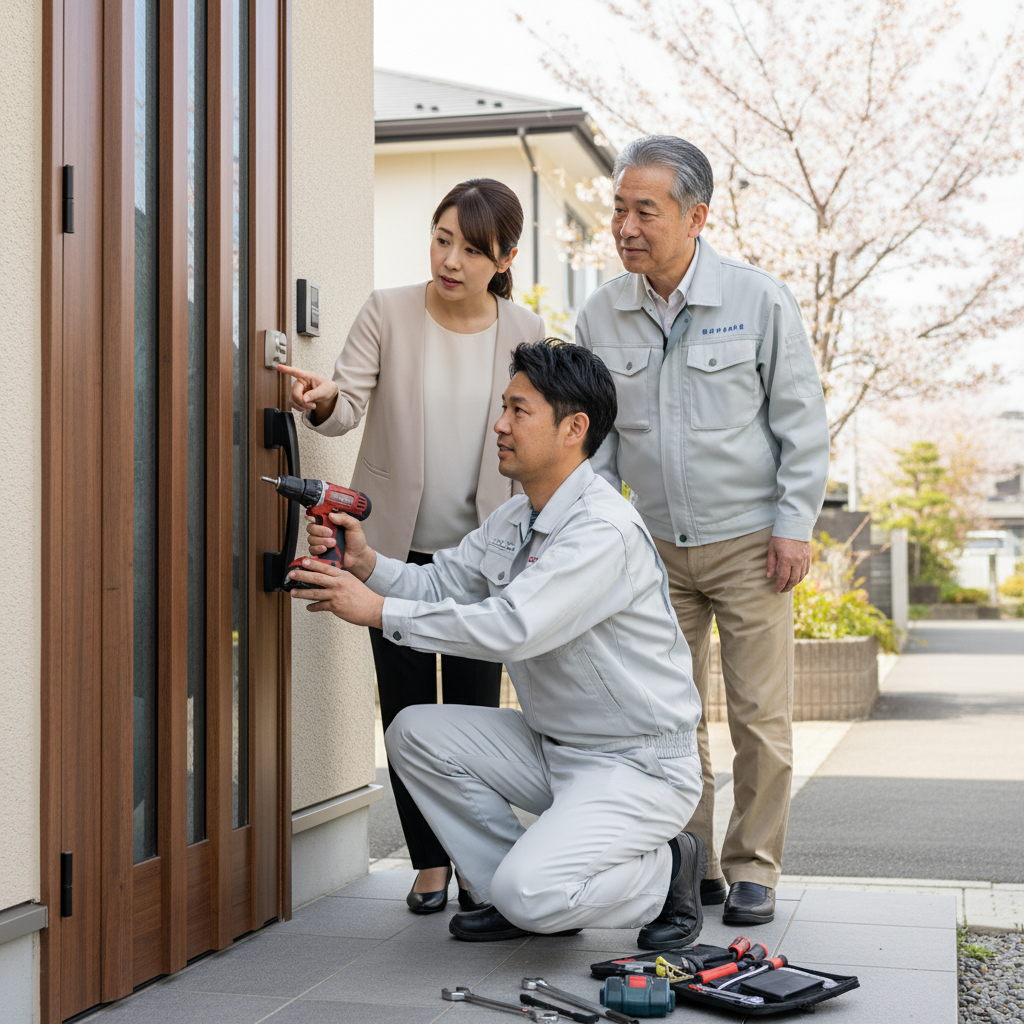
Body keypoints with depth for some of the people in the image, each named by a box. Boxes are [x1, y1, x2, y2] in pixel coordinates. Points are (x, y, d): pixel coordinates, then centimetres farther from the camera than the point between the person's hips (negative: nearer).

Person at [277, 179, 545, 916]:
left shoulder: (524, 334, 0)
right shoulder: (387, 314, -3)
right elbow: (349, 407, -10)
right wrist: (323, 401, -34)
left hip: (482, 551, 0)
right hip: (395, 547, 0)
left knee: (476, 709, 2)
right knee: (406, 709, 6)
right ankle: (429, 862, 20)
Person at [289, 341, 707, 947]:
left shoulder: (606, 530, -23)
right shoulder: (513, 520, 9)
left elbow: (513, 627, -32)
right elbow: (439, 586, 9)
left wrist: (379, 612, -26)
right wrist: (366, 562, -11)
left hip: (639, 766, -9)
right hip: (552, 747, 9)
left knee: (527, 893, -25)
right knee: (416, 733, -1)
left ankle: (666, 871, 4)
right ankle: (521, 900, 7)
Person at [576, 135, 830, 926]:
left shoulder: (760, 300, -7)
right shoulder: (602, 316, 2)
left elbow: (802, 421, -2)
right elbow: (596, 436, 11)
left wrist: (794, 522, -7)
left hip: (750, 541, -3)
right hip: (656, 547, 3)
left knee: (760, 716, 0)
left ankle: (753, 868, 15)